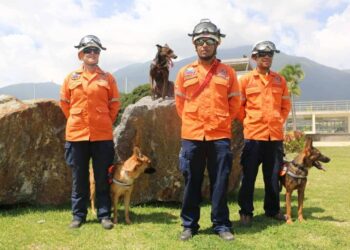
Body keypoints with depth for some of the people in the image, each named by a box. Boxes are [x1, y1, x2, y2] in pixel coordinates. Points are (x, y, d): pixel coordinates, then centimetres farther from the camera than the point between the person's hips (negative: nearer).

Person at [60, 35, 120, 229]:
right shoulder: (71, 78, 5)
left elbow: (115, 105, 6)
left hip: (102, 136, -1)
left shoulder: (108, 78, 2)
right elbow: (65, 103, 12)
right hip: (76, 135, 1)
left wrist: (104, 124, 6)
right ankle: (78, 215, 21)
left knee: (102, 177, 5)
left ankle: (104, 215, 15)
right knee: (79, 178, 10)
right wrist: (77, 122, 11)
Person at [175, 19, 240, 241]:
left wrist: (222, 122, 7)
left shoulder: (228, 72, 5)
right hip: (191, 136, 1)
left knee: (220, 182, 5)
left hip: (220, 136, 0)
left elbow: (235, 103, 10)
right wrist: (192, 122, 11)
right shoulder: (185, 73, 7)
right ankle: (189, 225, 19)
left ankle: (221, 225, 18)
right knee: (192, 182, 7)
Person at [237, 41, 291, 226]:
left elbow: (286, 105, 16)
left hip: (276, 135, 3)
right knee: (249, 176, 2)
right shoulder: (246, 80, 1)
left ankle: (272, 209, 27)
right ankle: (246, 212, 14)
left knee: (273, 176, 11)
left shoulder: (280, 80, 10)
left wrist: (279, 121, 7)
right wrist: (248, 122, 1)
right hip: (253, 135, -3)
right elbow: (239, 106, 4)